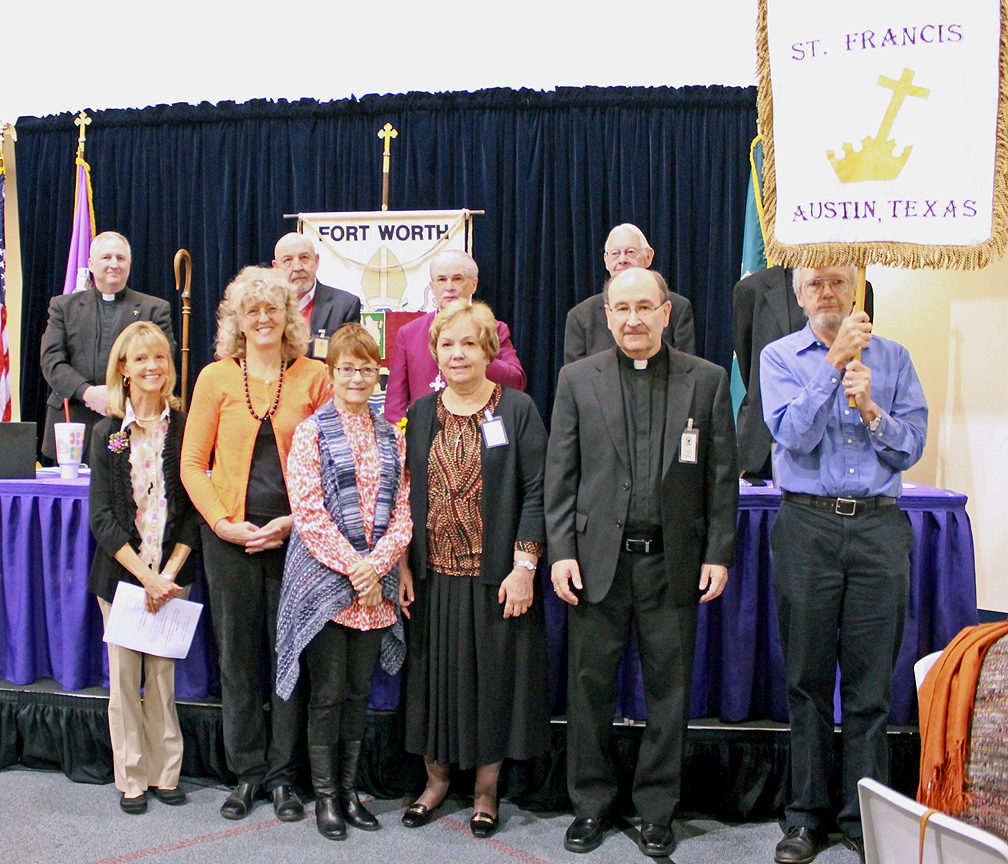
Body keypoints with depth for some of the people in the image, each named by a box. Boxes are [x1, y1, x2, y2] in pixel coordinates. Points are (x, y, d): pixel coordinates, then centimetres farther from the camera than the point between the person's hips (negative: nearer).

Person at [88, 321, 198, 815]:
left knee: (163, 673, 6)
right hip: (121, 571, 0)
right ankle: (132, 779, 19)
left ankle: (165, 773, 20)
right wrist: (146, 576, -12)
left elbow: (193, 510, 0)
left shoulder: (184, 428, 0)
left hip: (171, 574, 0)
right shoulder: (108, 433, 0)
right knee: (124, 676, 5)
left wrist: (168, 573, -9)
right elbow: (102, 517, -4)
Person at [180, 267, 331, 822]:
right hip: (231, 536, 1)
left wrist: (295, 520, -9)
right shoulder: (216, 378, 3)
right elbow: (192, 464, 3)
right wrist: (224, 523, -8)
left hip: (294, 533, 0)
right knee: (237, 654, 8)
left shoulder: (314, 377, 2)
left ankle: (283, 776, 19)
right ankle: (247, 772, 22)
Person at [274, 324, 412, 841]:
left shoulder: (391, 438, 11)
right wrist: (353, 567, -14)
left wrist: (377, 565, -8)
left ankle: (349, 787, 24)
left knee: (360, 689, 11)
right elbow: (309, 513, -10)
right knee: (327, 691, 2)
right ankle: (325, 794, 16)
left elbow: (402, 511, 6)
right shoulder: (311, 433, -3)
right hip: (325, 579, -4)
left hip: (375, 583, 4)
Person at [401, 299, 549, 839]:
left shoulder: (517, 410, -3)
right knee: (435, 674, 10)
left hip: (495, 576, -3)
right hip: (434, 576, 3)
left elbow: (536, 491, -7)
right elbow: (407, 492, 9)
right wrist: (403, 563, 2)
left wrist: (524, 566, -14)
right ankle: (436, 779, 29)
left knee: (493, 675, 6)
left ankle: (486, 789, 24)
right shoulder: (421, 414, 8)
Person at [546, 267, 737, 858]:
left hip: (673, 562, 0)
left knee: (669, 688, 8)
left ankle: (657, 809, 25)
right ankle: (592, 803, 26)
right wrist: (561, 552, -3)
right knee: (590, 686, 8)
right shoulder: (578, 379, 6)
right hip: (597, 558, 0)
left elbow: (722, 476, 4)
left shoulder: (707, 380, 5)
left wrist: (719, 554, -1)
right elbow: (560, 474, 4)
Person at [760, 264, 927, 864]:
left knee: (870, 681, 4)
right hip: (807, 527, -1)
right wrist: (835, 363, -11)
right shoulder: (780, 357, 6)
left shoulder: (892, 357, 11)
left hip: (879, 527, 1)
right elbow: (793, 435, -10)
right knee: (808, 679, 6)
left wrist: (870, 409, -10)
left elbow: (912, 447, 6)